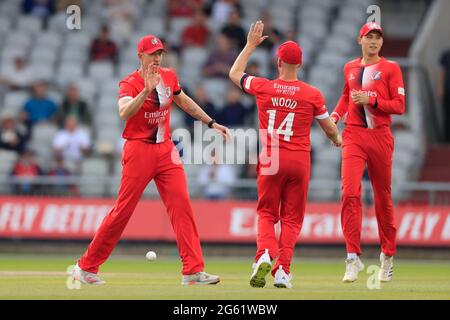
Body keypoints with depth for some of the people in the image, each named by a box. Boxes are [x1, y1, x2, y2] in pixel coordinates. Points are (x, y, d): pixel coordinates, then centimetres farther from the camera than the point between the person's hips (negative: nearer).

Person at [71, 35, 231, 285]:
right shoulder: (130, 83, -11)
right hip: (139, 150, -5)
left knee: (182, 205, -7)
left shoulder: (169, 77, 7)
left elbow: (184, 102, 26)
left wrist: (211, 123, 24)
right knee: (123, 211, -3)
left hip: (166, 151, 5)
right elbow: (124, 113, -31)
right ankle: (86, 267, 8)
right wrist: (147, 90, -43)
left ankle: (194, 271, -9)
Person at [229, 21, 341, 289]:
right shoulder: (312, 95, -5)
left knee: (266, 213, 11)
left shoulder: (262, 87, -3)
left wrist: (251, 45, 26)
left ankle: (264, 254, -16)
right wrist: (337, 139, 30)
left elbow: (234, 73, 17)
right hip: (299, 160, -1)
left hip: (270, 159, 1)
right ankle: (283, 270, -1)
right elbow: (330, 128, 7)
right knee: (292, 217, 9)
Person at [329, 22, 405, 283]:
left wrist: (371, 100, -15)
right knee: (350, 193, -15)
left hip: (381, 137, -2)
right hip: (354, 137, 2)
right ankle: (353, 257, -17)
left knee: (383, 197, 7)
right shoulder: (350, 68, 13)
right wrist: (335, 115, 13)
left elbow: (399, 106, -4)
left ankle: (388, 255, 23)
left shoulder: (390, 68, 1)